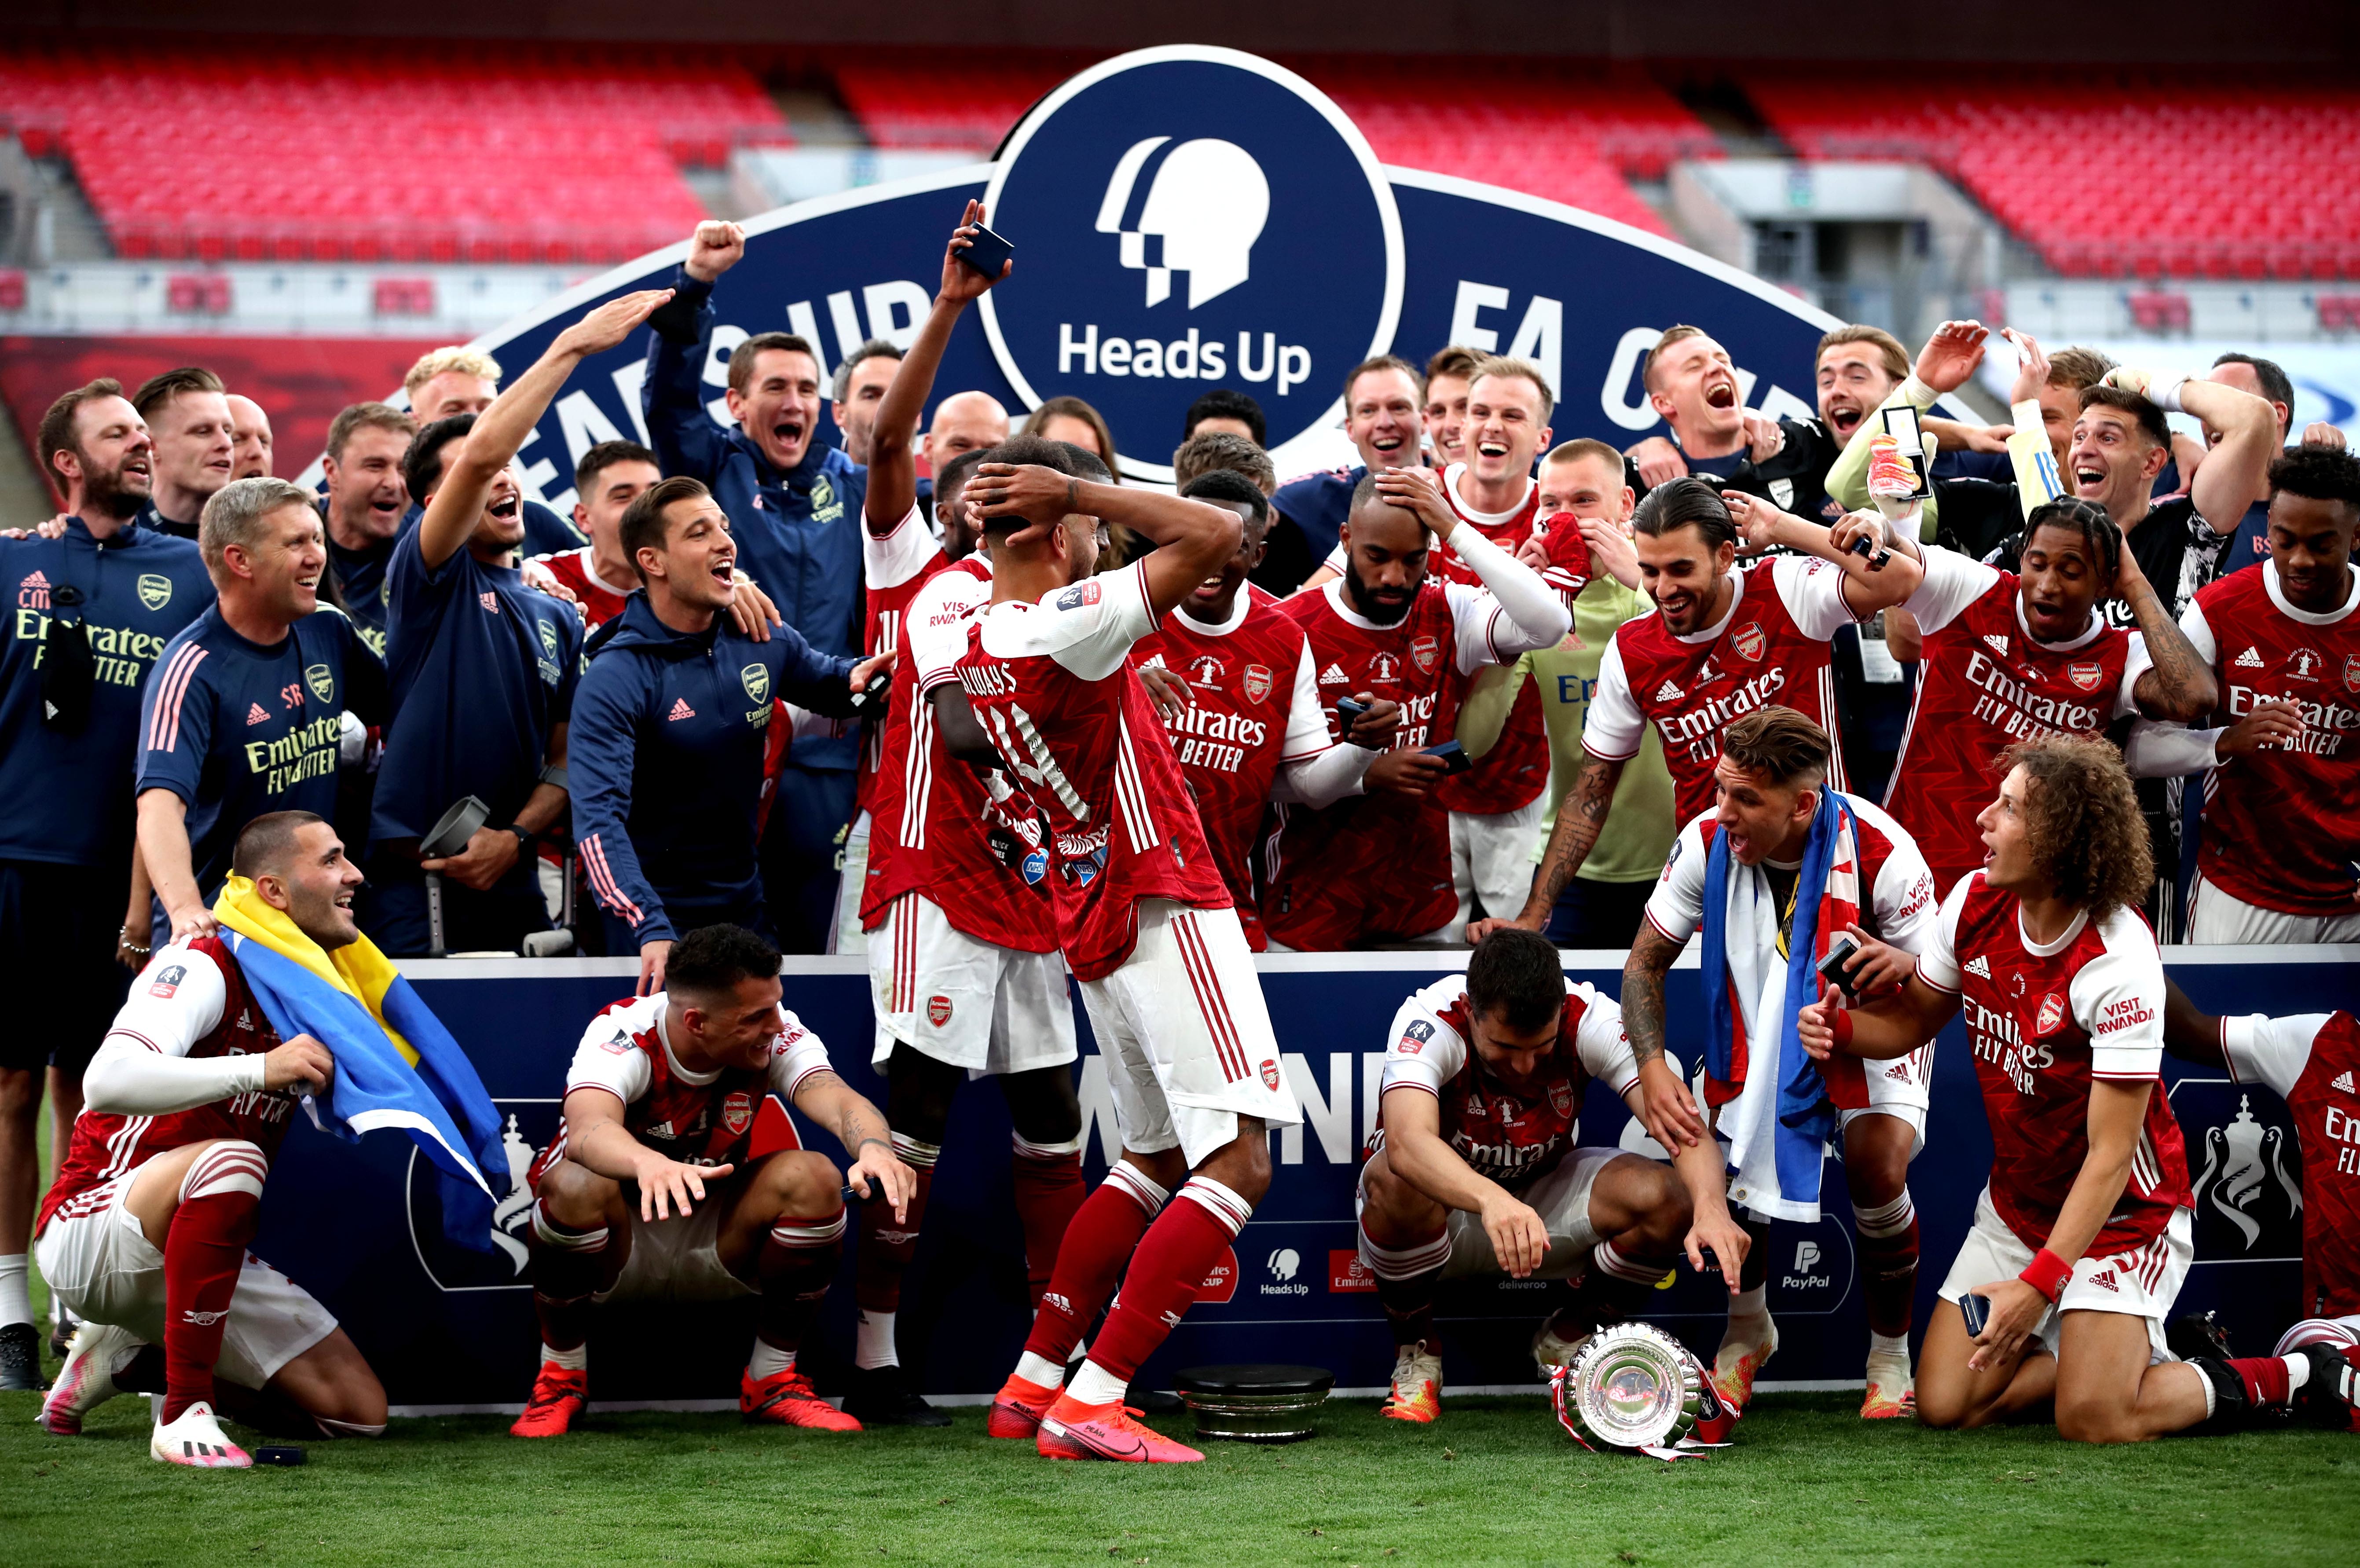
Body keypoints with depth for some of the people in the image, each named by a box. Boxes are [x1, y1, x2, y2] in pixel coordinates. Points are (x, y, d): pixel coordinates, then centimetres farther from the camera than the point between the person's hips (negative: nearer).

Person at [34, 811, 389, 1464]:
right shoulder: (207, 966, -16)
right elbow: (109, 1081, -33)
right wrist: (260, 1070, -38)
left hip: (205, 1256, 8)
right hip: (87, 1237, -8)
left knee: (360, 1410, -2)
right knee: (230, 1159, -38)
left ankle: (123, 1352, 13)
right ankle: (184, 1416, -31)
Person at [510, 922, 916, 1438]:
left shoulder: (776, 1036, -16)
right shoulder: (623, 1034, -27)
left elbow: (838, 1101, -34)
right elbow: (589, 1129, -47)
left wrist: (874, 1146, -58)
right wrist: (649, 1164, -70)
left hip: (716, 1249, 3)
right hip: (617, 1247, -3)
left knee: (815, 1179, -24)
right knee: (580, 1186, -36)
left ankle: (774, 1381, -4)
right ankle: (560, 1379, -11)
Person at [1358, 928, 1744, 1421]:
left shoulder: (1590, 1017, -22)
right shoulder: (1429, 1019, -30)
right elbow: (1407, 1141, -49)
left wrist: (1711, 1208, -52)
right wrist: (1493, 1201, -68)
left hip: (1543, 1192, 3)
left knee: (1665, 1200, -26)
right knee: (1399, 1184, -39)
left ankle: (1566, 1341, 4)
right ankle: (1415, 1354, -9)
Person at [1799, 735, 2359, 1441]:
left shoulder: (2117, 962, -27)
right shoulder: (1976, 901, -7)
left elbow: (2110, 1154, -26)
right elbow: (1913, 1018, 9)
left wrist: (2039, 1283, -32)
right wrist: (1841, 1025, -14)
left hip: (2122, 1215, -6)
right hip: (2016, 1207, 6)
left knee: (2093, 1421, -18)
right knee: (1944, 1404, -4)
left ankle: (2301, 1376, 5)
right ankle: (2138, 1352, 17)